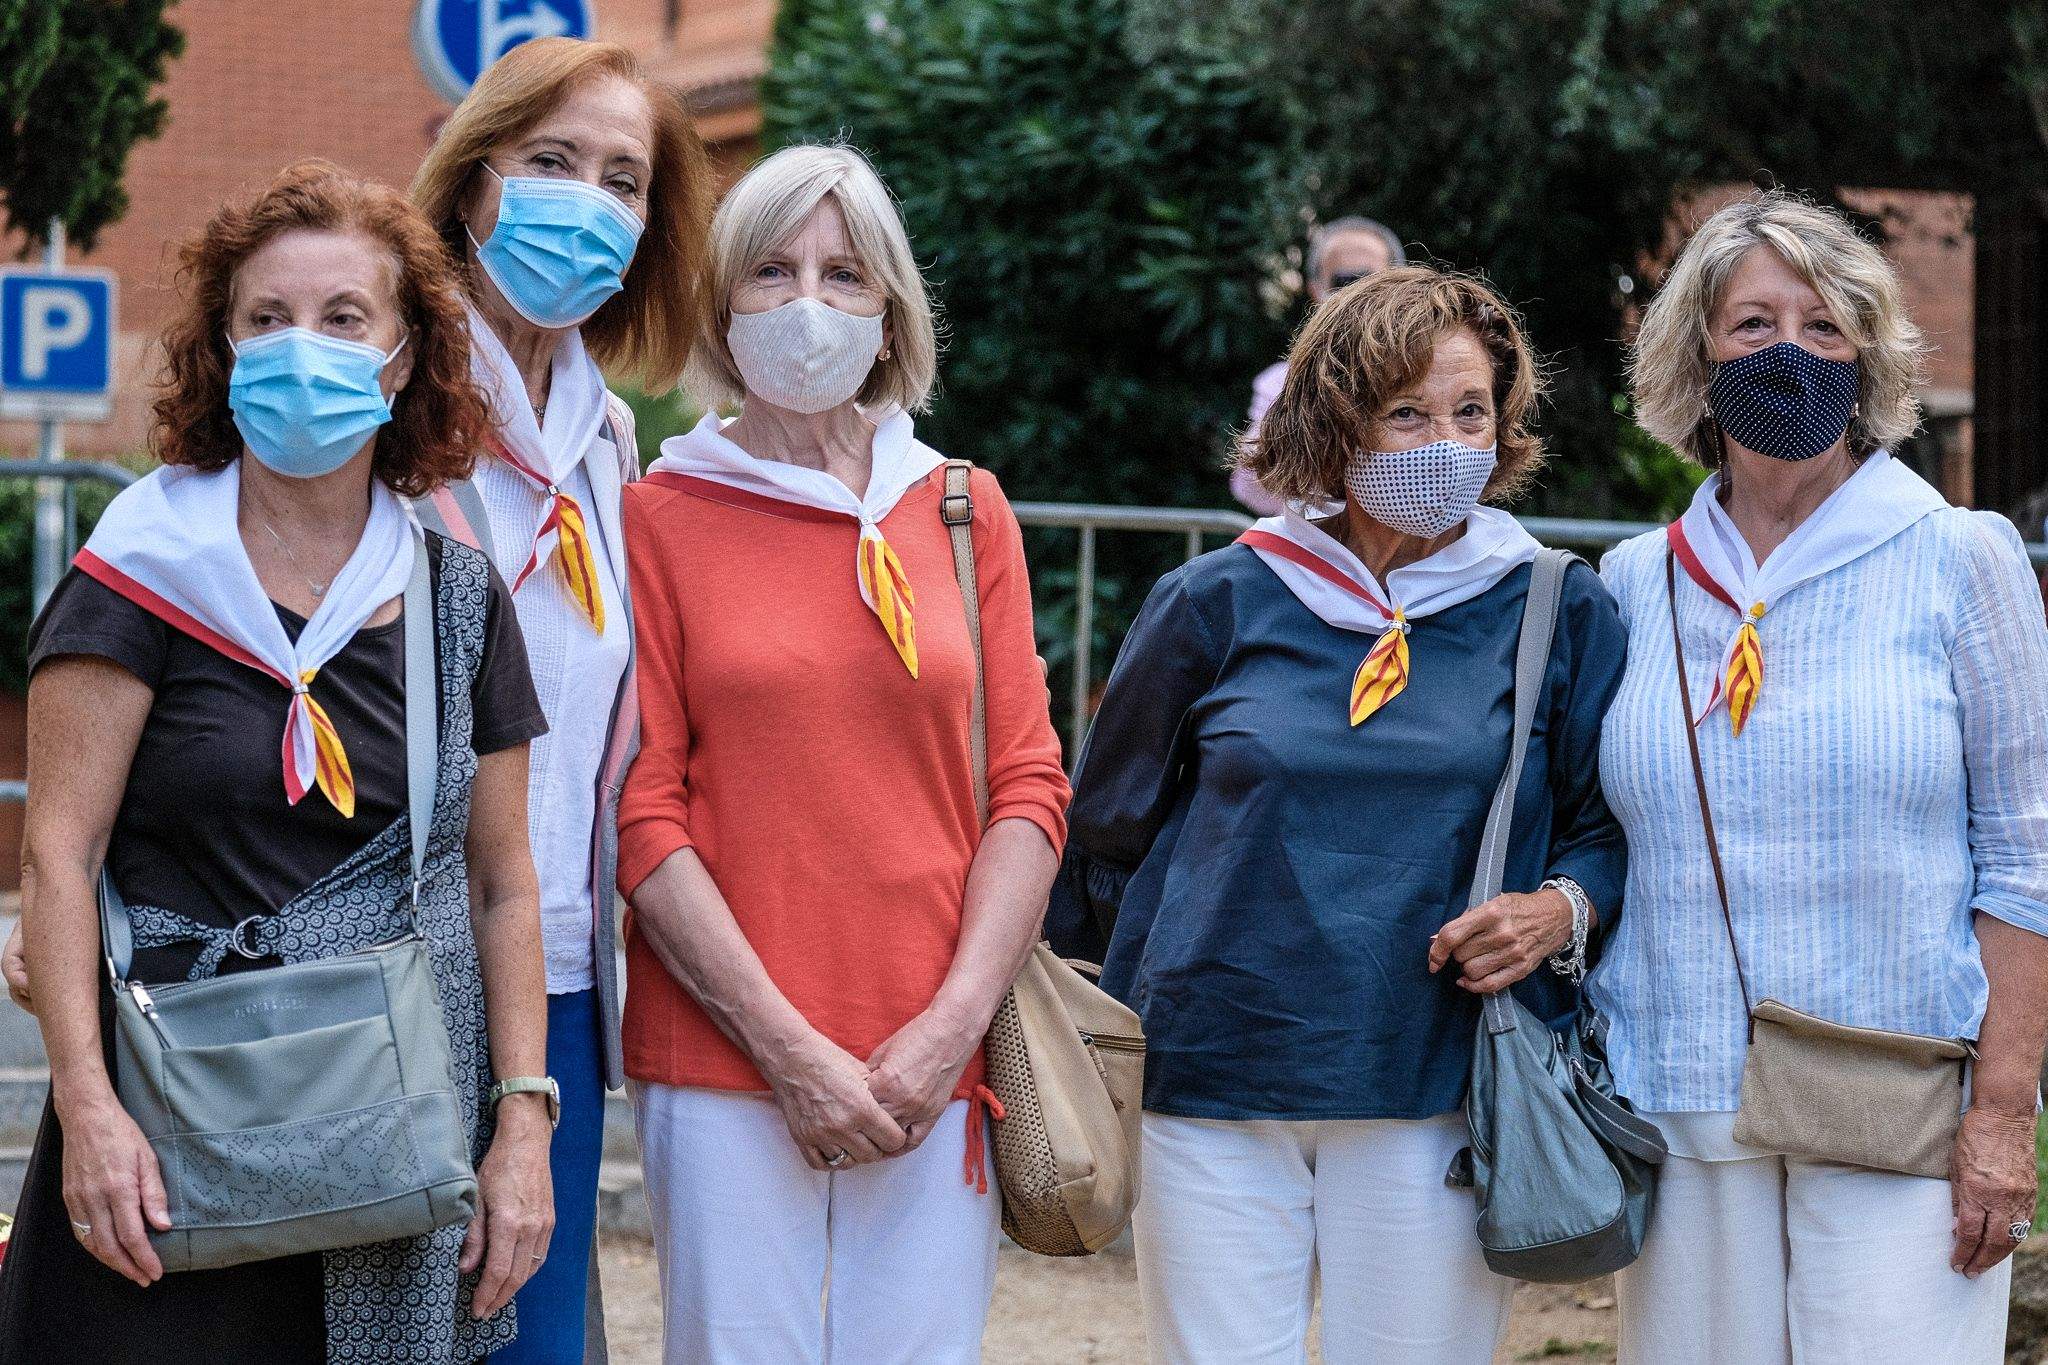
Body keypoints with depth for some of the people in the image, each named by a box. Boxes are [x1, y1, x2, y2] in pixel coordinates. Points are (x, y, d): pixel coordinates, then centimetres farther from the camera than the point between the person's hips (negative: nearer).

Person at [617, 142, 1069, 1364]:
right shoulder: (664, 516, 2)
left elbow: (1029, 789, 6)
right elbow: (643, 813, -3)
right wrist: (787, 1047, -9)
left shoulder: (966, 512, 11)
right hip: (724, 1069, -2)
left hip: (936, 1068, 2)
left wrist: (953, 1024, -6)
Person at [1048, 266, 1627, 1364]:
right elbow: (1107, 828, 14)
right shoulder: (1220, 602, 5)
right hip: (1215, 1086, 0)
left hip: (1438, 1098, 0)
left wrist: (1559, 912, -10)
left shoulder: (1558, 614, 4)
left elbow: (1613, 831, 10)